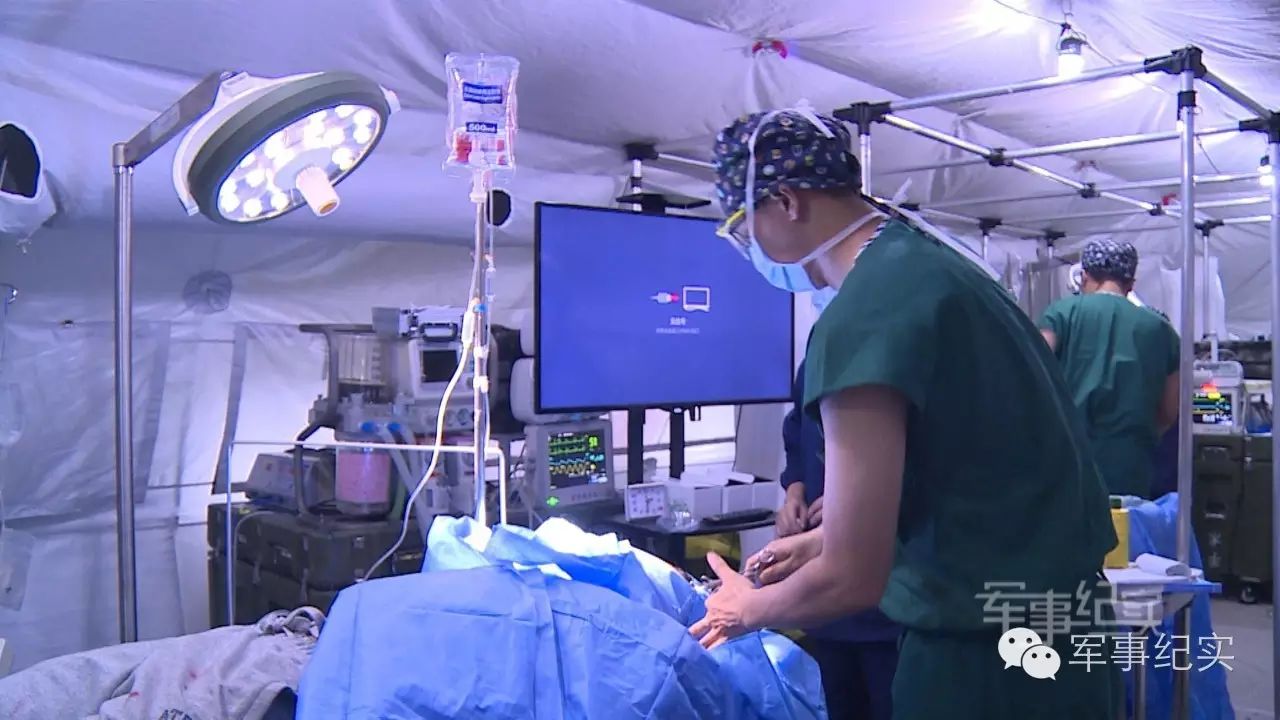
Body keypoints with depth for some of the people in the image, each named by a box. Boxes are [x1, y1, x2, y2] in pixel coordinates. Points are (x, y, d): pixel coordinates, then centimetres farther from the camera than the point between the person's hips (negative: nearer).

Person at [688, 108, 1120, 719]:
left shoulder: (861, 316, -23)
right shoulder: (925, 260, 5)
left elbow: (852, 580, -20)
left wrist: (748, 611, -1)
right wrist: (823, 540, 19)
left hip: (988, 652, -9)